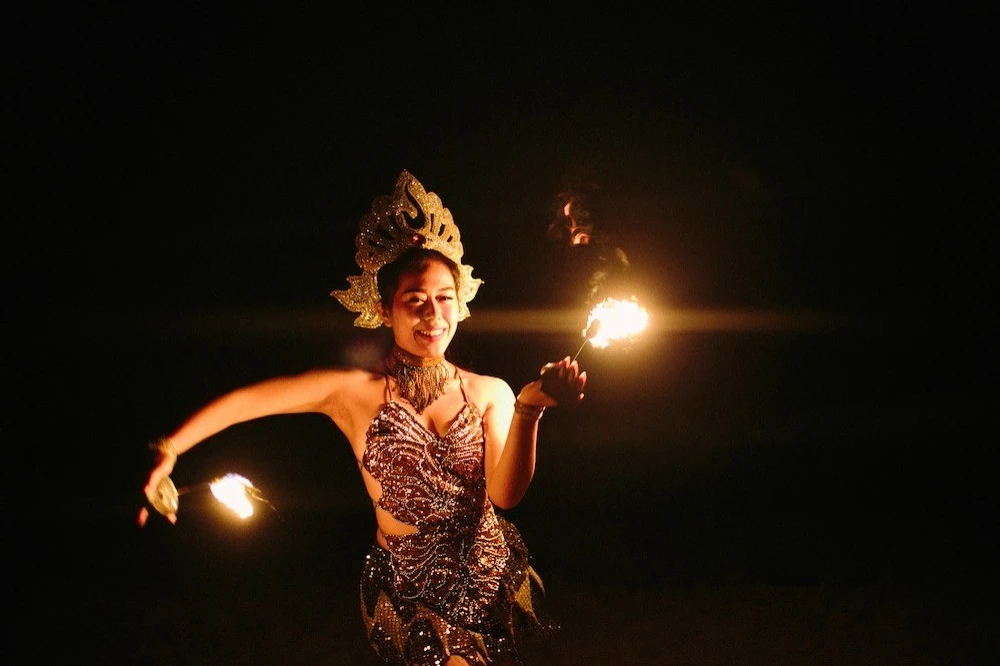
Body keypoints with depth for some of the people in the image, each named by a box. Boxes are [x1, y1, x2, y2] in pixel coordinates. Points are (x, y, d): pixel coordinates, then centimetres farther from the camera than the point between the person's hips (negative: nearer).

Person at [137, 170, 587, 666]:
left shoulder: (489, 393, -2)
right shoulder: (355, 392, -6)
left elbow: (505, 493, -14)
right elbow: (243, 401, -7)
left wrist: (529, 407, -26)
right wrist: (168, 452, -15)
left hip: (492, 580, 2)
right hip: (409, 589, -2)